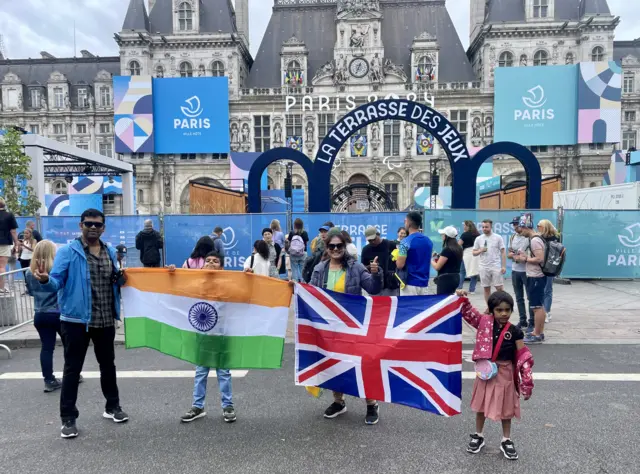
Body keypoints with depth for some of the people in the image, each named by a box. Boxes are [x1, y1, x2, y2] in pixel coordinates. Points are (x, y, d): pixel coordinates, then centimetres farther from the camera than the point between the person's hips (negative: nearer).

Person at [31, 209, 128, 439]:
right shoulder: (67, 252, -7)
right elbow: (56, 283, -13)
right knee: (72, 369, 5)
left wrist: (122, 278, -4)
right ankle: (68, 418, 19)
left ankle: (112, 406, 33)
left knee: (108, 364, 17)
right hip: (76, 320, -4)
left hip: (105, 320, 5)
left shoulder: (111, 252, 8)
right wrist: (45, 280, -34)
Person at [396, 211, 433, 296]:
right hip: (424, 283, 7)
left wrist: (396, 258, 3)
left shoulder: (406, 242, -14)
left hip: (410, 283, -7)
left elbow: (400, 264, -17)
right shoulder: (429, 241, 9)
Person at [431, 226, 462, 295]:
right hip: (455, 277, 9)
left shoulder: (447, 250, -19)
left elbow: (437, 267, -16)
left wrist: (431, 260, 2)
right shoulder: (458, 248, 8)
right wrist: (439, 257, 13)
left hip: (446, 279, -9)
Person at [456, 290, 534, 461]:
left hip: (504, 373, -1)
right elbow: (468, 312, -2)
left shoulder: (514, 331, -11)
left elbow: (523, 356, -7)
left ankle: (506, 441, 33)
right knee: (481, 406, 16)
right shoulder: (484, 322, -9)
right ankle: (478, 436, 34)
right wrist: (462, 298, -20)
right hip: (485, 370, 1)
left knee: (505, 408, 14)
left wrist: (527, 380, -8)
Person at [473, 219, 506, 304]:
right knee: (486, 288, 9)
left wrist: (504, 266, -8)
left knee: (499, 288, -2)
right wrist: (480, 250, -14)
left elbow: (503, 252, -1)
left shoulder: (498, 237, -1)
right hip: (484, 267, 3)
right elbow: (474, 253, 8)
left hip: (496, 267, -2)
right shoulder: (478, 238, 4)